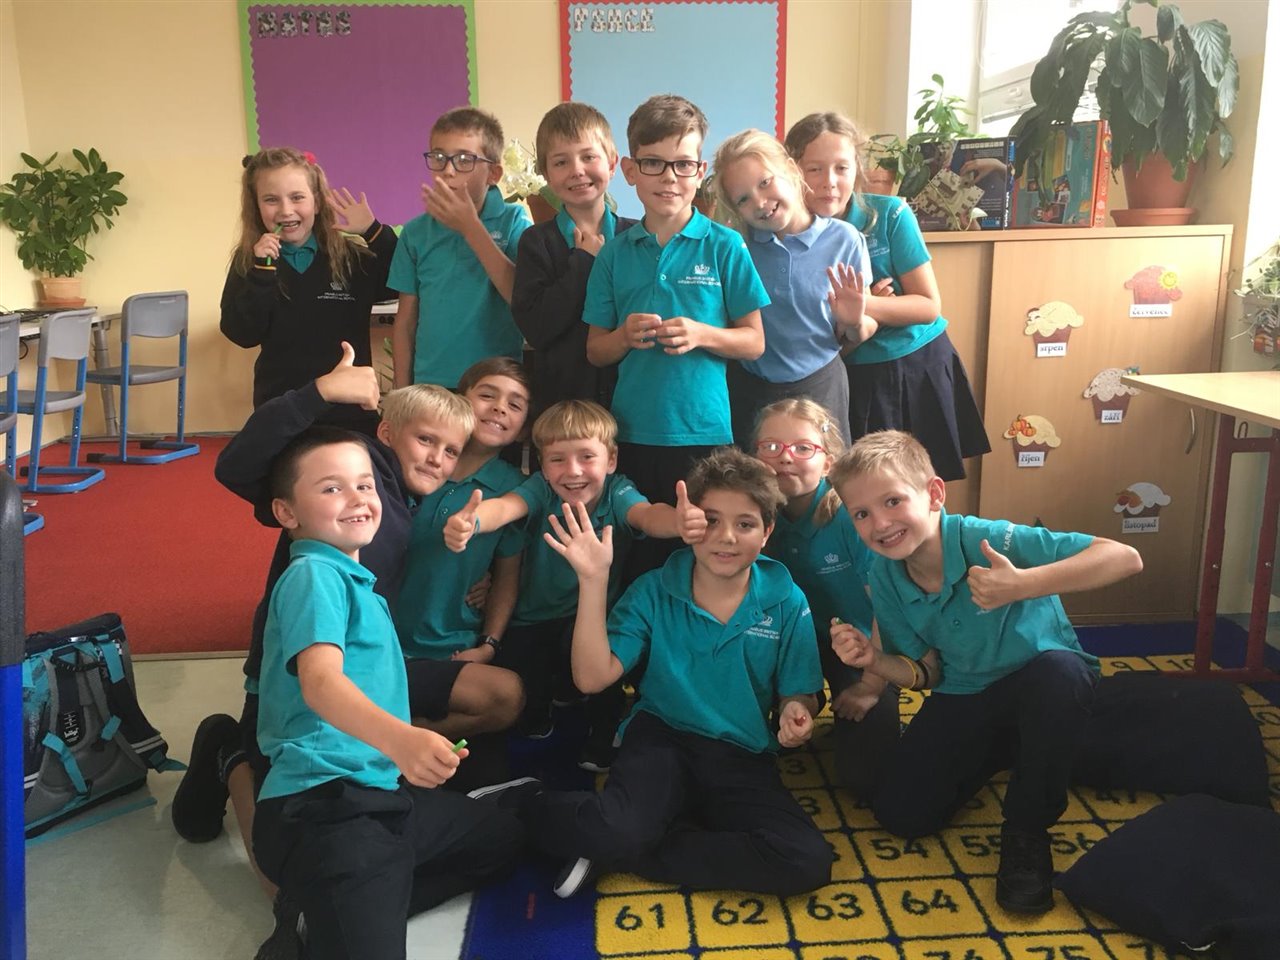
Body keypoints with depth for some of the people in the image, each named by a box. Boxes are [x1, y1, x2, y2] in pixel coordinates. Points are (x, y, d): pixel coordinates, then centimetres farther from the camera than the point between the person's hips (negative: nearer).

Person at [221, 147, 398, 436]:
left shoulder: (352, 257, -1)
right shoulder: (249, 261, 1)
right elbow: (242, 334, -9)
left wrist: (374, 231, -12)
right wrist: (262, 270, -18)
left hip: (351, 408, 0)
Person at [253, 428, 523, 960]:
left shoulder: (352, 578, 17)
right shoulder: (314, 574, -12)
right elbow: (319, 680, -29)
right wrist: (397, 738, -45)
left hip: (380, 791, 10)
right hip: (325, 804, -10)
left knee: (503, 835, 23)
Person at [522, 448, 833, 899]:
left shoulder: (787, 603, 0)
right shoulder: (653, 592, -2)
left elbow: (798, 694, 8)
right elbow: (592, 677, -10)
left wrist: (796, 713, -17)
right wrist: (593, 580, -17)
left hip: (743, 759, 3)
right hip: (661, 740, -3)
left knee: (808, 861, -25)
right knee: (616, 830, -36)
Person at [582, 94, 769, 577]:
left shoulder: (724, 247, -1)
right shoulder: (615, 253, 5)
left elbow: (754, 343, 1)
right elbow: (595, 351, 9)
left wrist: (700, 334, -16)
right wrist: (625, 336, -12)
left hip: (704, 431, -2)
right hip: (632, 432, 2)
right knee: (638, 561, 11)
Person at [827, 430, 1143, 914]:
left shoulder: (988, 539, -30)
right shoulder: (885, 577, -13)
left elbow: (1125, 557, -36)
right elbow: (926, 672, -3)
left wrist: (1022, 585, -46)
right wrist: (875, 661, -23)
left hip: (1040, 678, -4)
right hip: (964, 696, 4)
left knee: (1061, 673, -41)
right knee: (900, 813, -8)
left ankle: (1026, 830, -14)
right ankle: (1002, 751, 22)